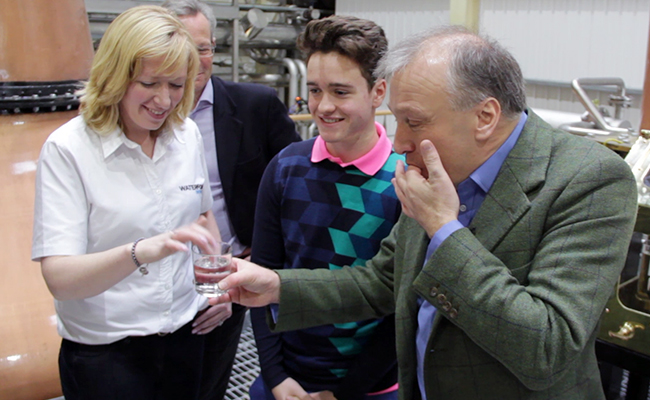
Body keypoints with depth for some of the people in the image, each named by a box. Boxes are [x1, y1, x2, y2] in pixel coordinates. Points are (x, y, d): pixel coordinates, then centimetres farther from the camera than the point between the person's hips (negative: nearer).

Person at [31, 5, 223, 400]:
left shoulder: (188, 134, -1)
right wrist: (141, 251, -40)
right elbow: (59, 278, -24)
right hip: (103, 352, -5)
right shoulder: (67, 148, -16)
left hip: (185, 334, 5)